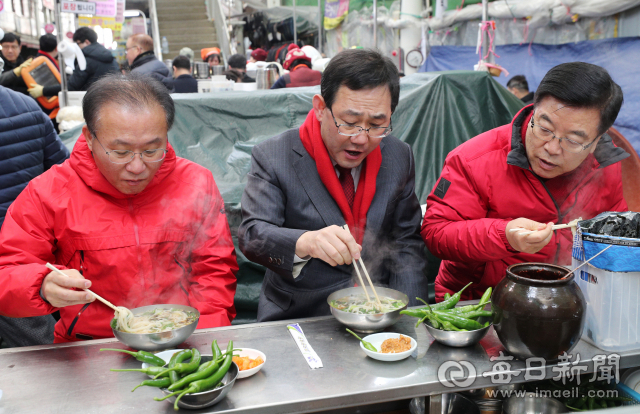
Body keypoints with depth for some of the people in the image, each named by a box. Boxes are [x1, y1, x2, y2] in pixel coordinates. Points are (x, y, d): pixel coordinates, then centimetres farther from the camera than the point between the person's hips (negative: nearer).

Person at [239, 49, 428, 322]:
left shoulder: (399, 157, 2)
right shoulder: (272, 158, -9)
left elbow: (407, 243, 7)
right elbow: (252, 235, -17)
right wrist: (304, 243, -39)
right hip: (296, 317, -3)